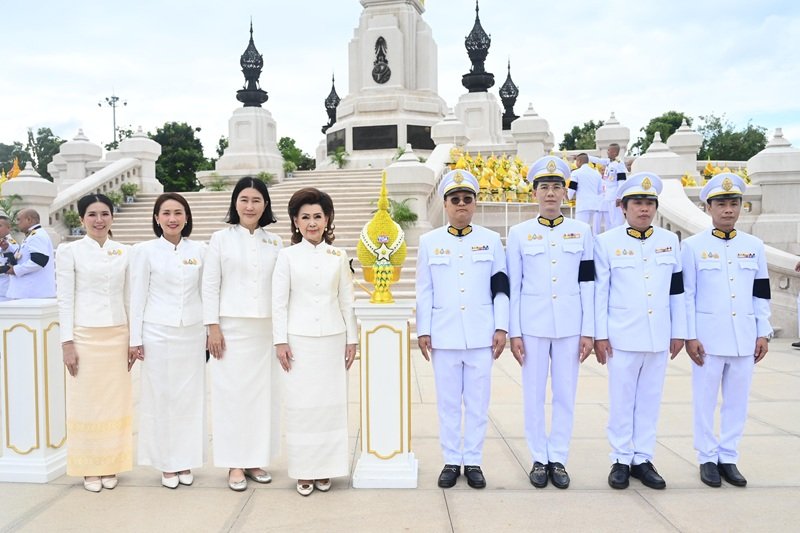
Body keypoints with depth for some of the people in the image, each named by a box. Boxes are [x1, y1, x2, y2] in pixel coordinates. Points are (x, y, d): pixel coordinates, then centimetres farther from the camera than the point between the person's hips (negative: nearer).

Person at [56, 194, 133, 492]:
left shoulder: (124, 252, 7)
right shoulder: (70, 251, -1)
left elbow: (129, 297, 9)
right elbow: (65, 299, -3)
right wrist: (67, 342, -8)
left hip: (118, 336, 3)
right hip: (85, 335, -3)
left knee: (115, 400, 8)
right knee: (86, 400, 4)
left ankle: (110, 466, 20)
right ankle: (90, 469, 17)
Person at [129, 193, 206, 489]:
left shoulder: (199, 250, 4)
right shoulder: (145, 251, -2)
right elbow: (138, 296, -1)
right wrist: (135, 338, -3)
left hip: (192, 333, 2)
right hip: (158, 333, -2)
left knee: (191, 397, 7)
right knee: (161, 397, 5)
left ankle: (185, 462, 22)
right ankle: (166, 464, 19)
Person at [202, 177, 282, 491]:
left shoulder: (274, 243, 9)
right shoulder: (221, 239, 3)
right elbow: (210, 286, 0)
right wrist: (212, 328, -7)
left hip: (267, 330, 3)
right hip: (232, 329, -2)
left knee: (264, 393, 5)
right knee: (233, 393, 1)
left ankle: (256, 460, 19)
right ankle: (235, 464, 12)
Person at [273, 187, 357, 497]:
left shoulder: (338, 256, 6)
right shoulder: (287, 256, 1)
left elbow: (347, 300, 7)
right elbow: (279, 302, -1)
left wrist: (352, 339, 5)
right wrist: (280, 341, -6)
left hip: (332, 339, 2)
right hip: (299, 340, -1)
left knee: (331, 402, 5)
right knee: (301, 404, 3)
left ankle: (325, 469, 18)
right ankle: (303, 471, 15)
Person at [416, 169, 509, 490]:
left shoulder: (491, 240, 5)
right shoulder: (429, 241, 4)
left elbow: (501, 287, 5)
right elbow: (424, 291, 4)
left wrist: (501, 327, -1)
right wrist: (423, 331, 1)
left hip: (480, 336, 0)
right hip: (444, 336, 0)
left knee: (478, 402, 7)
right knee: (448, 402, 8)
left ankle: (473, 462, 20)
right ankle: (451, 461, 21)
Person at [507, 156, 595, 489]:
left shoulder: (582, 232, 5)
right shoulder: (519, 234, 2)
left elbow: (587, 284, 4)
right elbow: (512, 287, 1)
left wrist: (588, 331, 0)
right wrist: (513, 332, -3)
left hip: (570, 327, 1)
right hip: (532, 326, -1)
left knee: (565, 395, 8)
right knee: (534, 395, 6)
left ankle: (558, 459, 21)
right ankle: (539, 460, 20)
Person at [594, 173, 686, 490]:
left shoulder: (669, 241, 7)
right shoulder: (607, 242, -3)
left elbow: (677, 291, 10)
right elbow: (599, 292, -3)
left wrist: (679, 332, 8)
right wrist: (600, 335, -6)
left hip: (659, 337, 3)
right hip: (622, 337, -3)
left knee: (650, 399, 10)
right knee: (622, 400, 5)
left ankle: (642, 459, 22)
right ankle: (621, 460, 17)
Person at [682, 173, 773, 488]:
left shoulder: (754, 246, 8)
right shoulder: (693, 246, -2)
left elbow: (761, 294, 10)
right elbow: (687, 294, -4)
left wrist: (763, 334, 6)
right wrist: (690, 336, -8)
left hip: (744, 338, 3)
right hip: (708, 337, -3)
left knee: (737, 401, 10)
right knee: (705, 400, 5)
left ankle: (729, 458, 22)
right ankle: (707, 459, 17)